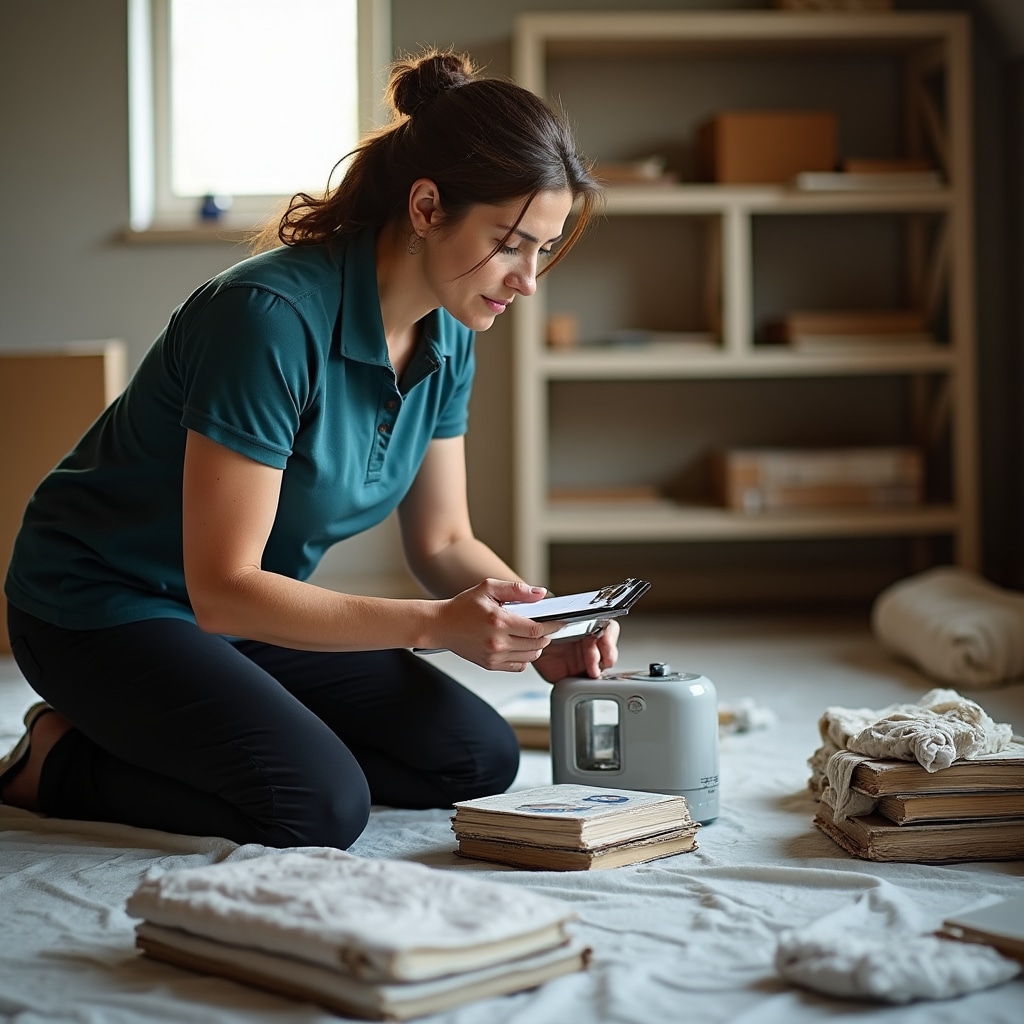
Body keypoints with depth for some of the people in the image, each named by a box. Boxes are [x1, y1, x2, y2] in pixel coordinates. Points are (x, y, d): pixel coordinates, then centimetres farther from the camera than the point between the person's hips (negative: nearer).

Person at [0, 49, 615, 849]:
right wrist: (434, 625, -35)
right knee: (321, 807, -27)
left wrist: (538, 626, -16)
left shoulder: (448, 337, -5)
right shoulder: (272, 316, -30)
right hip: (102, 606, -8)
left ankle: (139, 739, 9)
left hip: (247, 606, 9)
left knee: (480, 759, 0)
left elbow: (443, 542, 4)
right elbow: (223, 587, -29)